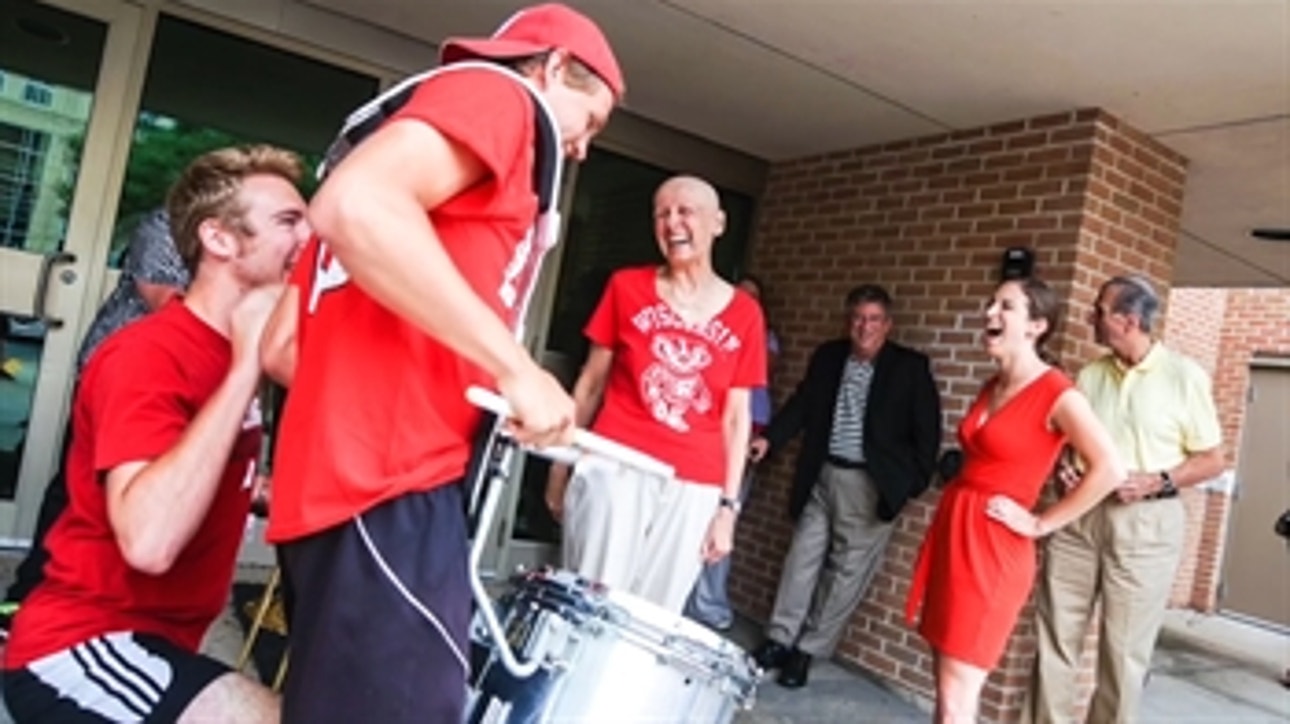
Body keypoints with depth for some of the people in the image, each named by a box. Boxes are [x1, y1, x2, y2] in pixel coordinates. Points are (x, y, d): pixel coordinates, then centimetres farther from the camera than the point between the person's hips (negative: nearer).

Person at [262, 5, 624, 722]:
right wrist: (517, 369, -19)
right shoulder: (494, 92, 1)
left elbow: (282, 345, 21)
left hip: (334, 483, 10)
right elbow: (354, 205, -22)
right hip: (392, 496, -10)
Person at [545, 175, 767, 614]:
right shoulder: (627, 286, 3)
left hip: (692, 488, 1)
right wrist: (561, 463, 7)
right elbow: (591, 381, 8)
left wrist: (728, 505, 3)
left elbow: (736, 416, 6)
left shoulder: (744, 314, 4)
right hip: (616, 469, -1)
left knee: (654, 613, 7)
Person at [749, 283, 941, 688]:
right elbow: (802, 405, 9)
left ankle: (808, 650, 15)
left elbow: (927, 429, -3)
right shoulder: (827, 356, 6)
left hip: (871, 485, -3)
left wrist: (916, 483, -9)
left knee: (847, 570, 3)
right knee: (803, 558, 9)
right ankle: (779, 640, 20)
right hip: (821, 476, 4)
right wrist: (770, 437, -5)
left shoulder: (911, 367, -4)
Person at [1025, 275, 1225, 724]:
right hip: (1078, 517, 4)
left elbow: (1212, 459, 1)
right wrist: (1063, 472, -3)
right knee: (1055, 637, 6)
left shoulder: (1184, 376, -2)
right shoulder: (1089, 375, 9)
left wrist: (1158, 481, -15)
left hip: (1145, 524, -3)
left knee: (1125, 650, 6)